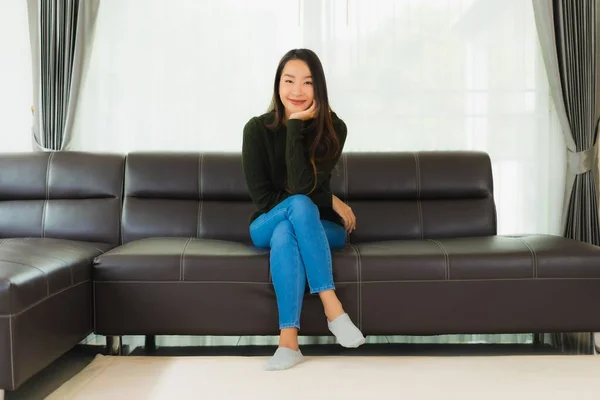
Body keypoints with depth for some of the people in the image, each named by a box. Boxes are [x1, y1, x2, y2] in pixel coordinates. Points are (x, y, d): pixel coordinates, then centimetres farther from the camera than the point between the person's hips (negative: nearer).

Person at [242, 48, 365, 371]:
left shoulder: (333, 129, -10)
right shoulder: (257, 129, -9)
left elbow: (305, 186, -24)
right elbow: (261, 197, -12)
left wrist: (295, 126, -26)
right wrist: (328, 201, -14)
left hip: (321, 227, 0)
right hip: (268, 226, 0)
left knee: (285, 234, -35)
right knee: (299, 204, -34)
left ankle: (288, 340, -37)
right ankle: (332, 308, -39)